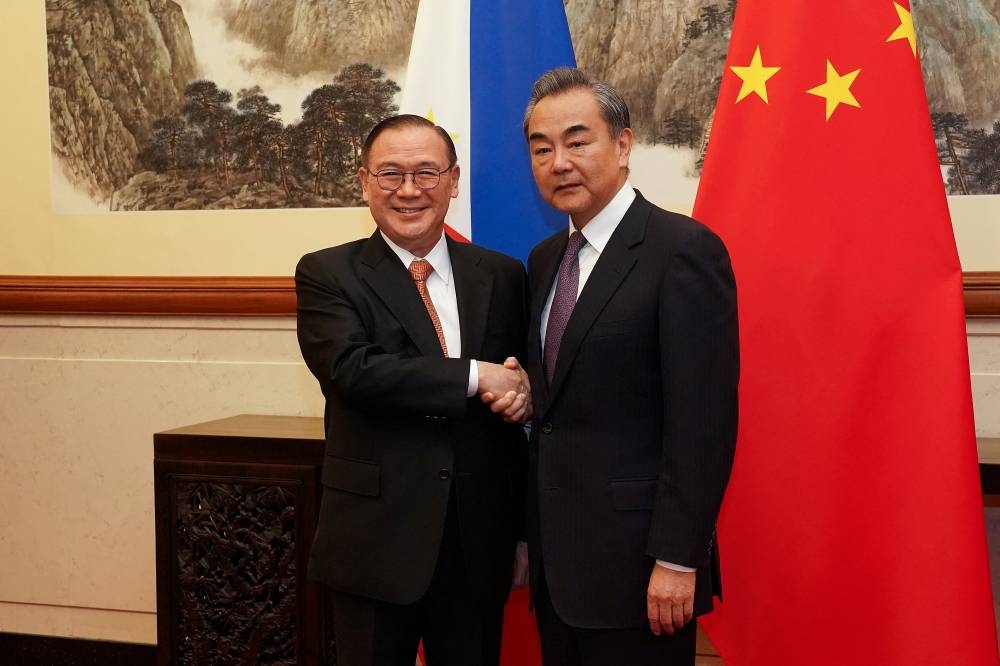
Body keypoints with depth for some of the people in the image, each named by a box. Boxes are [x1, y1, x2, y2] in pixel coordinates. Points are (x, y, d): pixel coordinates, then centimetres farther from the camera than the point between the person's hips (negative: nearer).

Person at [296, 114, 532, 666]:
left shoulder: (502, 277, 7)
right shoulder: (327, 275, -2)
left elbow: (522, 379, 13)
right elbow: (353, 370, -18)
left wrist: (521, 392, -11)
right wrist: (477, 376, -18)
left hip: (480, 542, 3)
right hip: (375, 541, -3)